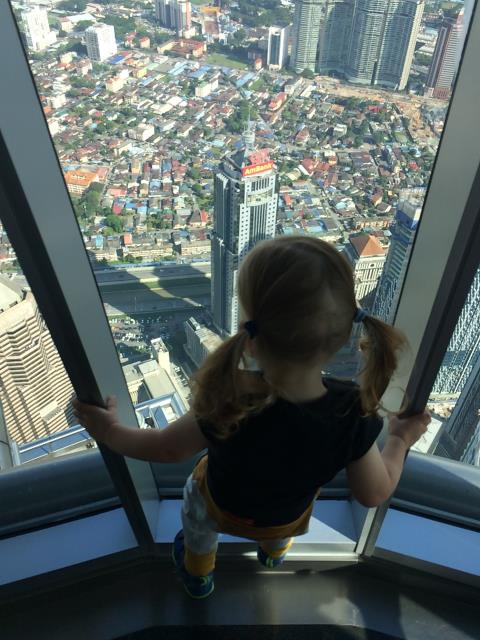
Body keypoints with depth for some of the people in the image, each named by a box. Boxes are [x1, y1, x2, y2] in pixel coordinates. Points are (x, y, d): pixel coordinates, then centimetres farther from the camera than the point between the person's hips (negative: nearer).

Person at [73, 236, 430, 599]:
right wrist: (400, 440, -3)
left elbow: (167, 449, -24)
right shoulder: (353, 412, -37)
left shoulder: (231, 406, -44)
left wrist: (107, 431, -7)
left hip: (222, 507, -2)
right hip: (292, 517, 2)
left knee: (196, 511, 35)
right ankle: (274, 553, 72)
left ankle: (199, 576, 64)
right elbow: (375, 494, -20)